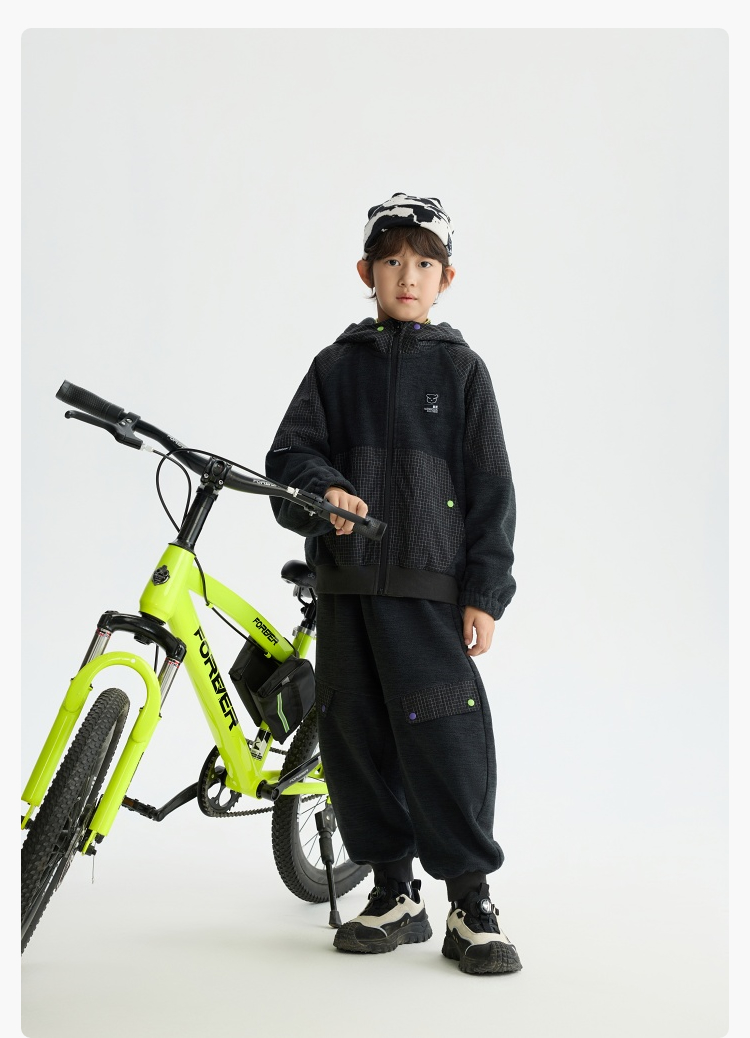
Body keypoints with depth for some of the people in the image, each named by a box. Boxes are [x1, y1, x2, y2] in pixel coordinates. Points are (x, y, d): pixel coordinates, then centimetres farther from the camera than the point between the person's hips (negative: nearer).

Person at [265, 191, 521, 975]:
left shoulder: (459, 368, 6)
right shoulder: (336, 366, 12)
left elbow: (491, 487, 4)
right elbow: (291, 452, 8)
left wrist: (485, 592, -3)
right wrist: (321, 488, -15)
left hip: (429, 584, -3)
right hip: (345, 581, 3)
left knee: (444, 735, -10)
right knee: (355, 736, 5)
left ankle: (471, 903, 2)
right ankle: (394, 893, 18)